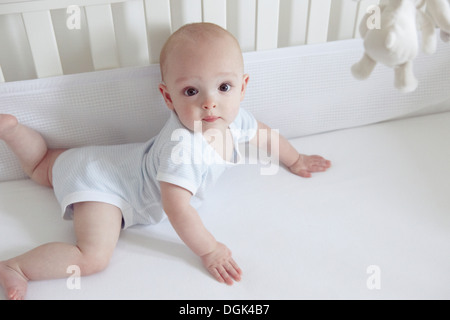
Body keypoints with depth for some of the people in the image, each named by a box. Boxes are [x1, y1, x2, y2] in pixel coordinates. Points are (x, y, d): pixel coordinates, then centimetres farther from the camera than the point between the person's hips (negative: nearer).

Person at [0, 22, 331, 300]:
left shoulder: (233, 117, -11)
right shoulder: (183, 148, -38)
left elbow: (263, 134, 10)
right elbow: (177, 208, -34)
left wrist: (295, 160, 19)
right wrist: (209, 250, -25)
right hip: (102, 185, -8)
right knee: (95, 256, -24)